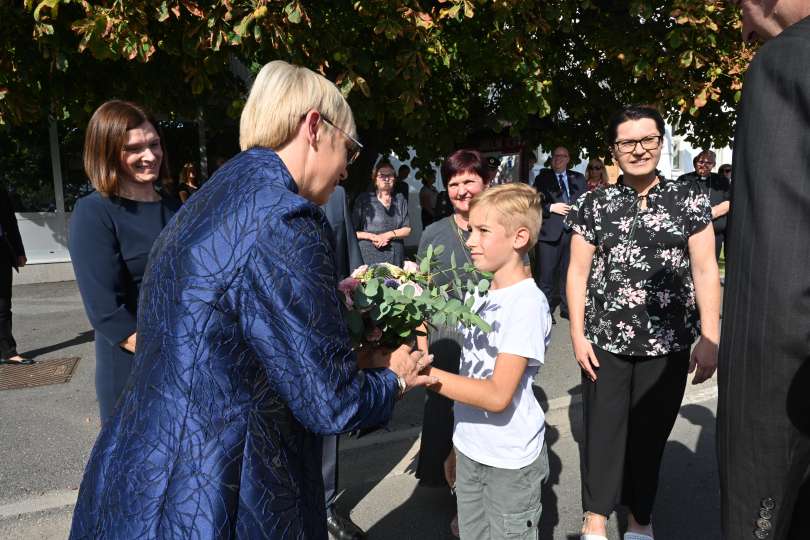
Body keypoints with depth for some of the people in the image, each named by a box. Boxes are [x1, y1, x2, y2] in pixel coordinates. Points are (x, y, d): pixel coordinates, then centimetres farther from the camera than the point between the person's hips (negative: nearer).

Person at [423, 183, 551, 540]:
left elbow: (497, 395, -26)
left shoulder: (527, 303, -20)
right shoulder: (480, 293, 3)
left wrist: (421, 372, -28)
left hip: (511, 459, -6)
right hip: (469, 449, 6)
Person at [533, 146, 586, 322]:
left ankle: (567, 307, 19)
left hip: (572, 230, 3)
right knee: (546, 273, -2)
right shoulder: (542, 179, 7)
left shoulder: (578, 178, 14)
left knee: (569, 271, 8)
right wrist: (551, 208, -11)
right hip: (550, 232, -2)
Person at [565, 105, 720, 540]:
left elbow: (705, 270, 0)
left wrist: (710, 337, -6)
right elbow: (578, 272, 1)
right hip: (605, 339, 0)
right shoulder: (594, 204, 2)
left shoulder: (688, 198, 2)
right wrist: (577, 335, -4)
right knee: (603, 430, 8)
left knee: (651, 433, 13)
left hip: (668, 343, 1)